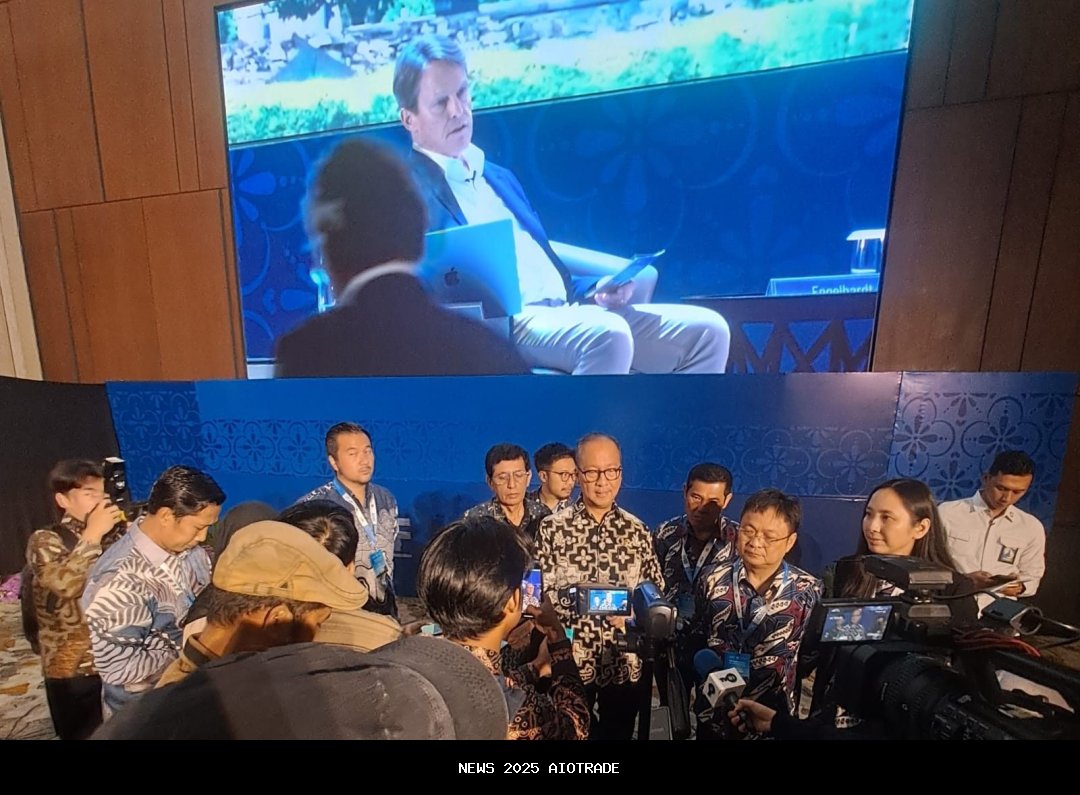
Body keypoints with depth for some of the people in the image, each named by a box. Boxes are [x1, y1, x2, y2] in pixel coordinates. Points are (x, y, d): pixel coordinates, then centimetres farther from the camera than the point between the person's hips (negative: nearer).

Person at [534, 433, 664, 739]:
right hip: (569, 661, -2)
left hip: (624, 663, 2)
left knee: (618, 733, 21)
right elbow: (538, 594, -11)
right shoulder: (552, 528, -11)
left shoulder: (636, 530, -2)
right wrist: (571, 596, -27)